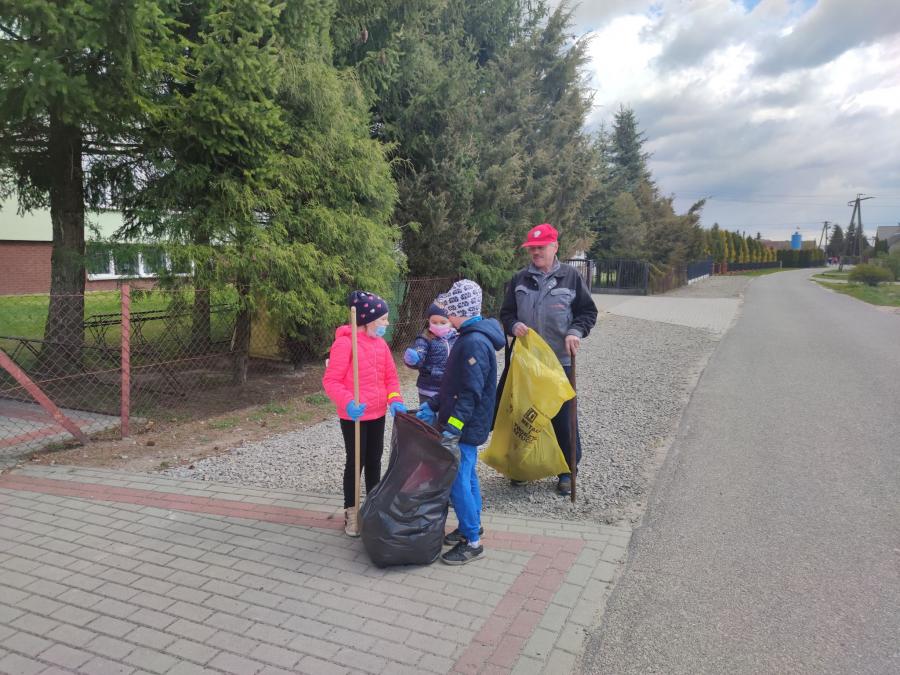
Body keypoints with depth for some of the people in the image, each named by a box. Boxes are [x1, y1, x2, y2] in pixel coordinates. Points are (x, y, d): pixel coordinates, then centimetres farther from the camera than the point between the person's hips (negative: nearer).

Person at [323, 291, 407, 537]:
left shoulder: (380, 343, 4)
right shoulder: (344, 343, -18)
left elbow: (390, 376, 9)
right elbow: (330, 381, -17)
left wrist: (394, 399, -10)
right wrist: (348, 402, -33)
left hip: (378, 415, 7)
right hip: (354, 417, -6)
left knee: (374, 462, 18)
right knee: (356, 463, 5)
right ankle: (350, 512, 22)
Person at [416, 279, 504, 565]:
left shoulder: (474, 343, -23)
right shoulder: (469, 338, 10)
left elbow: (470, 394, -26)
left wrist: (452, 430, -26)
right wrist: (432, 406, 15)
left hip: (466, 427, -10)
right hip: (467, 426, 10)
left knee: (457, 481, -3)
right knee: (466, 476, 20)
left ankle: (472, 542, 9)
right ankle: (472, 525, 35)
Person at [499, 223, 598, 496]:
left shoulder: (571, 276, -1)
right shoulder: (519, 279, 6)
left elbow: (588, 311, 5)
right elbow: (506, 313, 12)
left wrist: (576, 331, -13)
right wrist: (514, 326, -10)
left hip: (561, 360, -2)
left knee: (563, 417, 3)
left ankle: (567, 471, 18)